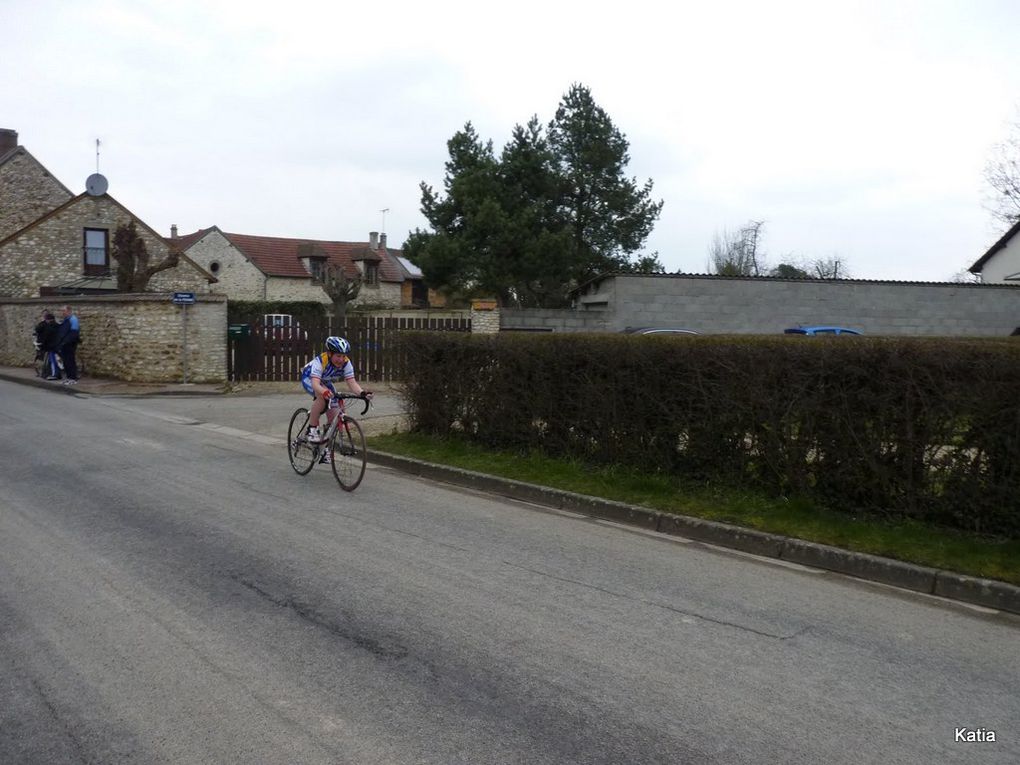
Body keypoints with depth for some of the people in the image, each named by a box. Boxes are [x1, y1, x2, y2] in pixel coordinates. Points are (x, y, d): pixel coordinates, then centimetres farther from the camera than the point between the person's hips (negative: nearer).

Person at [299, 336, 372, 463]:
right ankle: (312, 430, -23)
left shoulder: (346, 363, -27)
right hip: (309, 378, -5)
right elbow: (315, 384, -51)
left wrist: (362, 393, -54)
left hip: (325, 382, 5)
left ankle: (326, 448, 12)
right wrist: (324, 392, -72)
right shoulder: (320, 361, -39)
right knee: (322, 396, -37)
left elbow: (352, 382, -34)